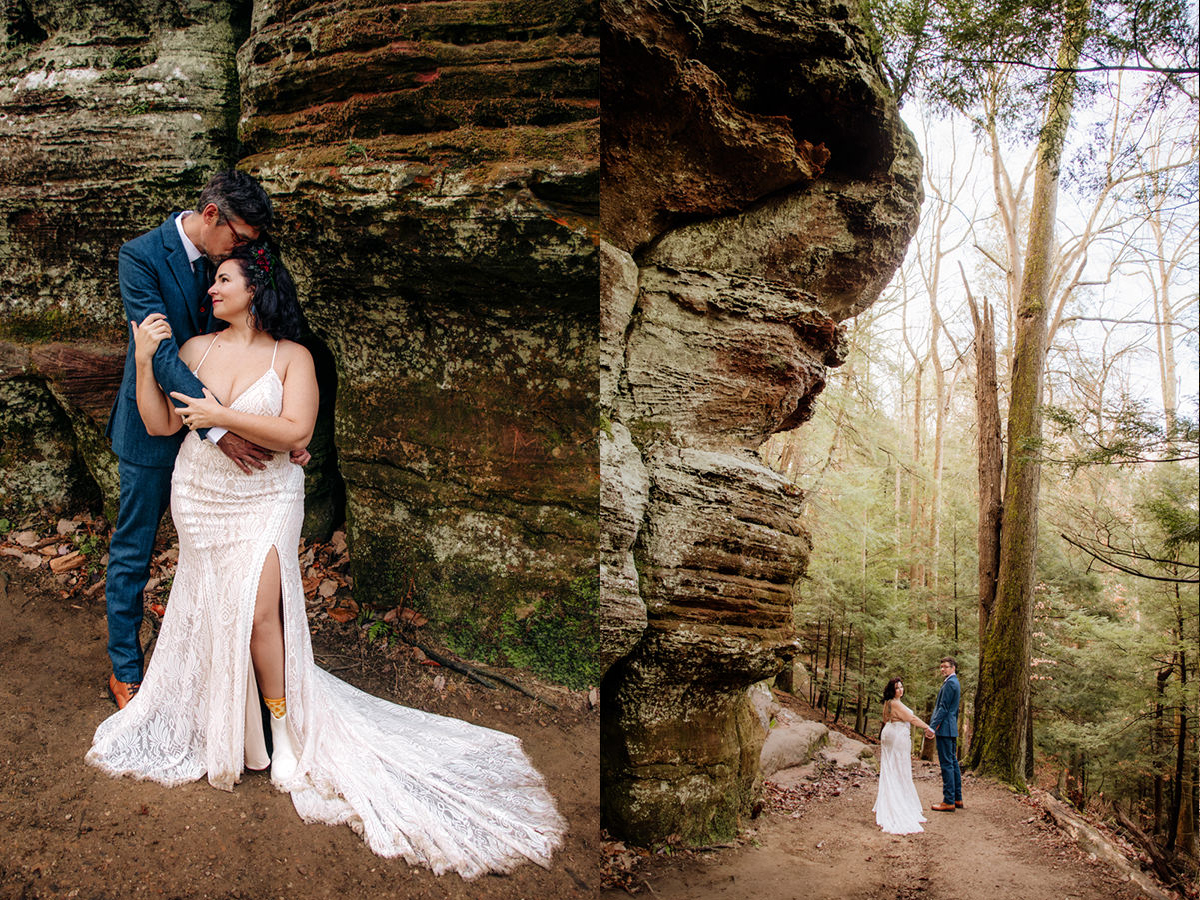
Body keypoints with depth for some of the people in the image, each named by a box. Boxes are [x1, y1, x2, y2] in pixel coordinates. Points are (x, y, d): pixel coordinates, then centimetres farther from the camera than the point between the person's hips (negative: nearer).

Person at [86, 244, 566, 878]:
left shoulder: (291, 356, -4)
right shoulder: (195, 348, 6)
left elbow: (295, 431, -17)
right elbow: (159, 424, 3)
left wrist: (223, 416, -19)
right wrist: (144, 361, -6)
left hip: (265, 500, -4)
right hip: (199, 497, 4)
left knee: (257, 610, -14)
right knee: (210, 609, 8)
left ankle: (282, 724, 4)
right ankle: (216, 724, 25)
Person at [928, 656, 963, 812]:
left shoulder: (949, 683, -14)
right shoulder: (955, 683, 18)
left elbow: (943, 708, -18)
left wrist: (932, 727, -18)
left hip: (944, 728, -11)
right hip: (952, 729, 11)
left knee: (947, 764, -8)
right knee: (953, 763, 14)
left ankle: (949, 802, -7)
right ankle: (957, 799, 19)